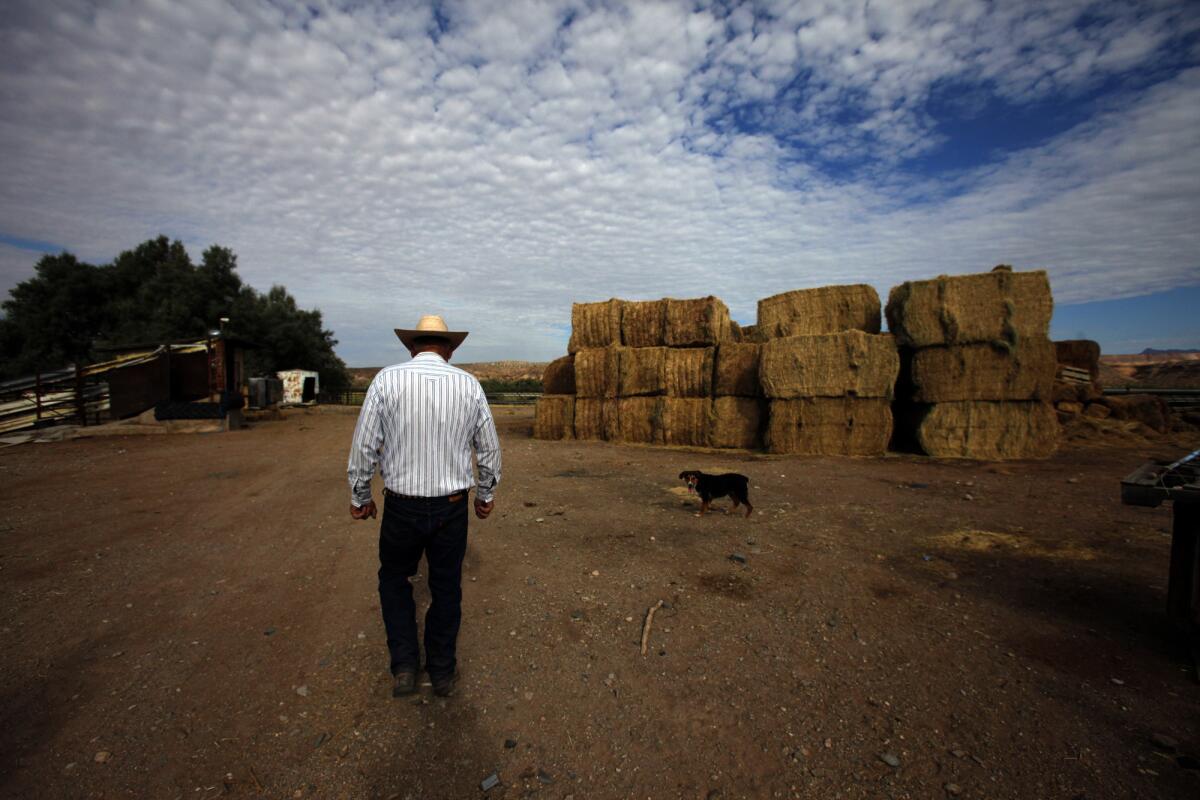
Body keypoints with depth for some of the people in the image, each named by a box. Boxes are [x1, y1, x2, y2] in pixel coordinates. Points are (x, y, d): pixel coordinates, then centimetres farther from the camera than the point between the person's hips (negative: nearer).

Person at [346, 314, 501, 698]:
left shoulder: (387, 380, -9)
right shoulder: (469, 384, -4)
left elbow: (364, 445, -6)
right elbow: (489, 447, 2)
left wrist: (359, 496, 9)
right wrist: (486, 493, 17)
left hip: (401, 507, -1)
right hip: (452, 507, 1)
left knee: (394, 579, 23)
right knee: (446, 588, 17)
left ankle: (404, 667, 24)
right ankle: (442, 672, 32)